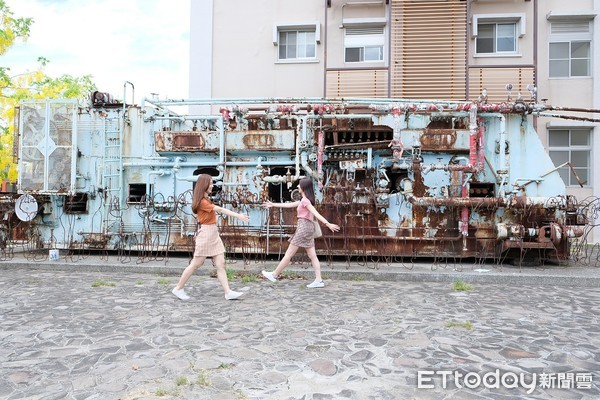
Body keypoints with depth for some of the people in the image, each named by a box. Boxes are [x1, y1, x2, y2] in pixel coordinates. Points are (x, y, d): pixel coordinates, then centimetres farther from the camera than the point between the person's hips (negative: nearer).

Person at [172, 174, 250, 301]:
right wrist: (238, 215, -28)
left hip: (214, 233, 9)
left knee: (220, 264, 3)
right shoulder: (202, 201, -14)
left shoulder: (206, 200, 17)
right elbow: (219, 209, -22)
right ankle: (178, 288, 16)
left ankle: (228, 292, 2)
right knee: (196, 264, 1)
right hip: (206, 233, -9)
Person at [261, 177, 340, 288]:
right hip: (308, 228, 10)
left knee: (289, 254, 1)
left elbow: (316, 214, -23)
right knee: (312, 255, 5)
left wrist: (328, 224, -31)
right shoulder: (304, 200, 17)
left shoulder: (305, 201, -12)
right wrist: (273, 204, 30)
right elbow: (289, 205, 26)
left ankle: (274, 275, 12)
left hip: (304, 227, -10)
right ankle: (318, 280, 3)